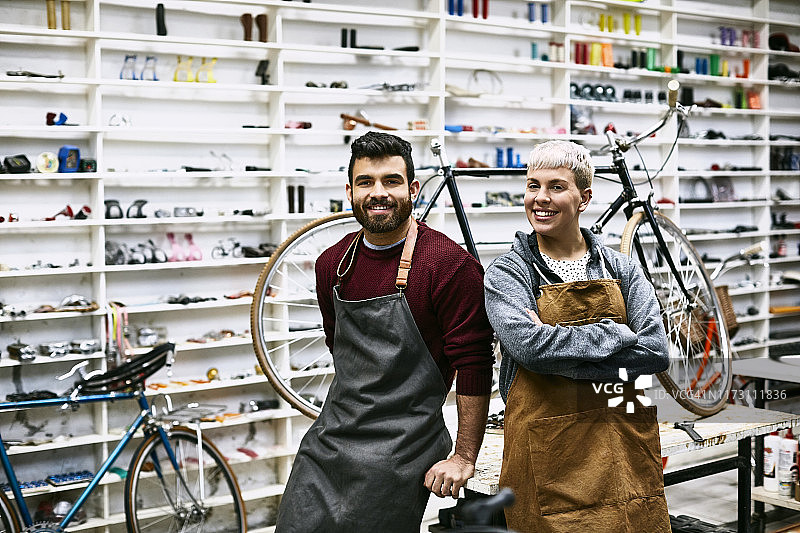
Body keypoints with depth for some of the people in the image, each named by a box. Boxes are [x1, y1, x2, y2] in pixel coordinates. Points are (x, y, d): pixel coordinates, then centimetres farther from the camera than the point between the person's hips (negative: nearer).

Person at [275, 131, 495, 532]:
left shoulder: (452, 265, -13)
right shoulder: (332, 263, 7)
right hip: (328, 441, 6)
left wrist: (464, 458, -12)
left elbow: (473, 364, -13)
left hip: (401, 453, -6)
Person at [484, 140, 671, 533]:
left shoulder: (620, 270, 9)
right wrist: (618, 335, -12)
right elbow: (528, 344, -19)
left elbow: (657, 350, -5)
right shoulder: (506, 273, -1)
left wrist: (560, 347, -13)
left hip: (627, 449, 3)